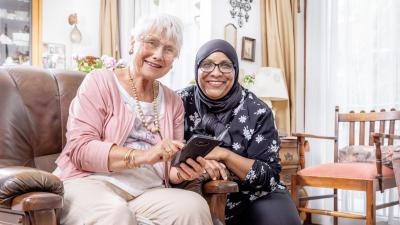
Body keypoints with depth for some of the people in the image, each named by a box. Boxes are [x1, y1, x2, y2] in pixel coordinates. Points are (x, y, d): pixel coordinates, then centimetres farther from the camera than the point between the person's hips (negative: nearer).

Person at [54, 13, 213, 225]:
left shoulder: (173, 102, 16)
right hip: (89, 182, -5)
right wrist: (142, 155, -24)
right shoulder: (99, 82, 1)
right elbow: (79, 148, -11)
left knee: (194, 206, -25)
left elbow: (169, 167, 13)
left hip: (147, 191, 5)